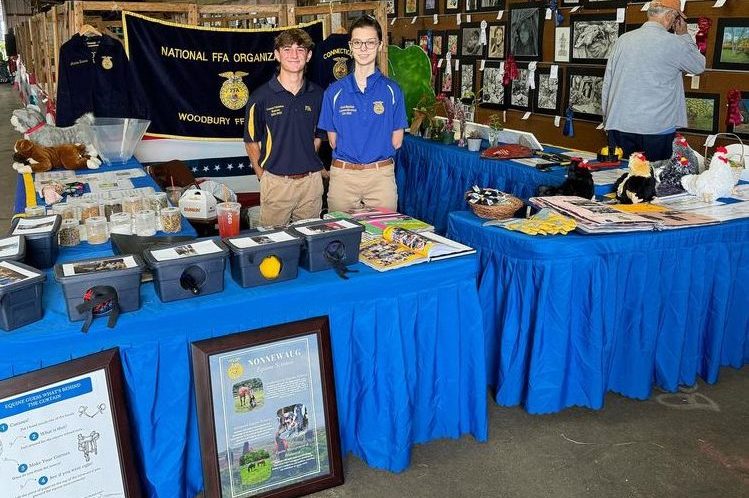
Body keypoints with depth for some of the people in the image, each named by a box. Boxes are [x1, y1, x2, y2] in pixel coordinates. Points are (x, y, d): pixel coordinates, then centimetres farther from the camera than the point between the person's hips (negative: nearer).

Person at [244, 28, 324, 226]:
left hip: (311, 181, 3)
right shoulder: (261, 96, -4)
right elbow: (252, 142, 3)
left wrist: (306, 161, 8)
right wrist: (263, 176, -1)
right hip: (275, 182, -3)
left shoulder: (317, 95, 5)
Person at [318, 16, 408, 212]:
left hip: (381, 175, 0)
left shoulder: (392, 90, 2)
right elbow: (333, 140, 6)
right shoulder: (334, 91, 4)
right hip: (343, 175, 1)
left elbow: (396, 140, 4)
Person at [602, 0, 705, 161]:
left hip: (618, 125, 4)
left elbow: (606, 84, 10)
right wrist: (684, 35, 20)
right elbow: (699, 66, 11)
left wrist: (607, 119, 18)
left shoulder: (623, 40, 6)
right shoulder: (673, 43, -7)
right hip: (657, 129, -4)